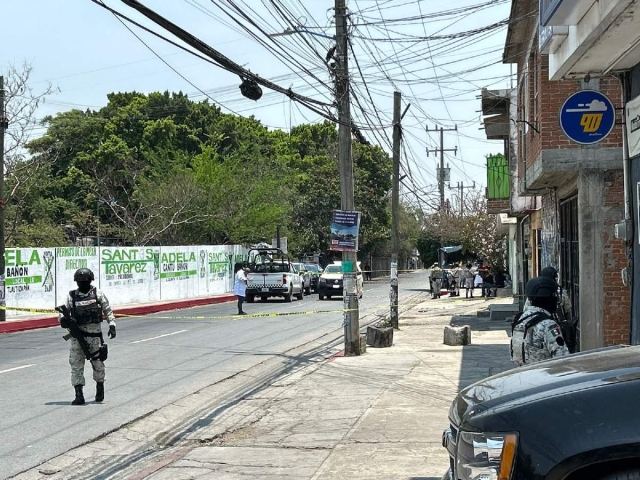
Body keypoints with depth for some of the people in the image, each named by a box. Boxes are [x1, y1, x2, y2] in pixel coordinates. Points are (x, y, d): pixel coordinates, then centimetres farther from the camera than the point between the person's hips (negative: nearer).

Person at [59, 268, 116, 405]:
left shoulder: (98, 294, 3)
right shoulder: (71, 296, 5)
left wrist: (112, 325, -5)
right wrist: (63, 319, -15)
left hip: (95, 335, -1)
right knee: (76, 365, -3)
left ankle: (100, 387, 33)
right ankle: (79, 395, 1)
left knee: (98, 363, 7)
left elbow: (108, 310, 6)